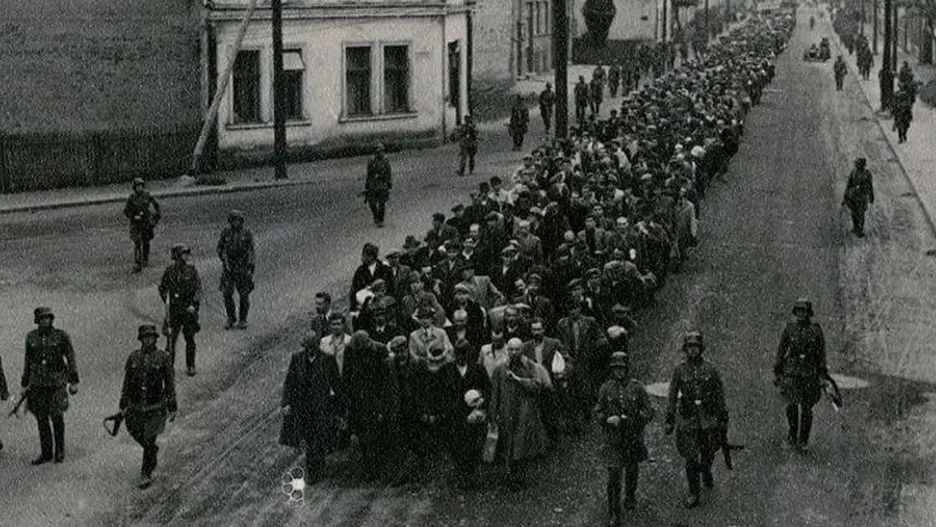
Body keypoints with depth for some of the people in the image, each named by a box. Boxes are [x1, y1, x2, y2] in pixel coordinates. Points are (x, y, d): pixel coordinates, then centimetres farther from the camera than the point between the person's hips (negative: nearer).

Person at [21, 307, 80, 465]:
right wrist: (25, 384, 14)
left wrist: (73, 382, -3)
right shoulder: (31, 337, 6)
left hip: (57, 382, -3)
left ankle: (60, 451, 12)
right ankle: (45, 453, 14)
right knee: (41, 419, 5)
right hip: (37, 383, 3)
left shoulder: (61, 336, -4)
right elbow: (27, 361, 14)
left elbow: (71, 359, 0)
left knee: (57, 416, -3)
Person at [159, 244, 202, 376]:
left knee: (190, 339, 3)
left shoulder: (192, 270, 0)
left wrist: (194, 305, -14)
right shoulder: (170, 271, 0)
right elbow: (162, 289, 12)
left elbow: (198, 289, -3)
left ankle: (190, 366, 12)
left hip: (189, 309, 0)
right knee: (172, 337, -4)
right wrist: (167, 302, 2)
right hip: (174, 310, 0)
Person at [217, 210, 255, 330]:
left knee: (244, 294, 1)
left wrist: (249, 269, -11)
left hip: (243, 266, -1)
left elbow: (250, 251, -4)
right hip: (228, 266, 1)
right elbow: (220, 248, 8)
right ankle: (231, 318, 13)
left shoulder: (247, 233, -4)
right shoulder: (225, 233, -1)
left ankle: (242, 320, 14)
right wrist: (224, 261, -6)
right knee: (227, 293, -5)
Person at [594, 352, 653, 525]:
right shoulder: (605, 388, -3)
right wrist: (607, 419, -18)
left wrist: (628, 419, -18)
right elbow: (598, 413, 4)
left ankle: (630, 497, 46)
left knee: (631, 471, 19)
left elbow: (648, 413, -4)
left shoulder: (636, 387, -5)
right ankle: (614, 515, -4)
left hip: (633, 438, 1)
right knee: (614, 476, -8)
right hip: (613, 439, -1)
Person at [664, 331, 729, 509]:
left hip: (708, 420, 1)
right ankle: (693, 494, 9)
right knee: (691, 459, -2)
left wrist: (723, 419, 5)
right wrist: (669, 421, 2)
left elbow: (719, 394, 4)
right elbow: (672, 397, 4)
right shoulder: (679, 371, -2)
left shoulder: (710, 369, -3)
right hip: (687, 420, 0)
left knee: (708, 453, 12)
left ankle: (706, 472, 47)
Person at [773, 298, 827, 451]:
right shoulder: (789, 328, 1)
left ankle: (803, 440, 13)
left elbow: (821, 353, 1)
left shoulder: (816, 329, -2)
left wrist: (823, 375, -2)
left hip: (810, 373, -1)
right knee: (792, 405, -7)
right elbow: (781, 351, 7)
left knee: (806, 408, 1)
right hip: (791, 371, 1)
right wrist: (776, 372, 6)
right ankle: (793, 432, 18)